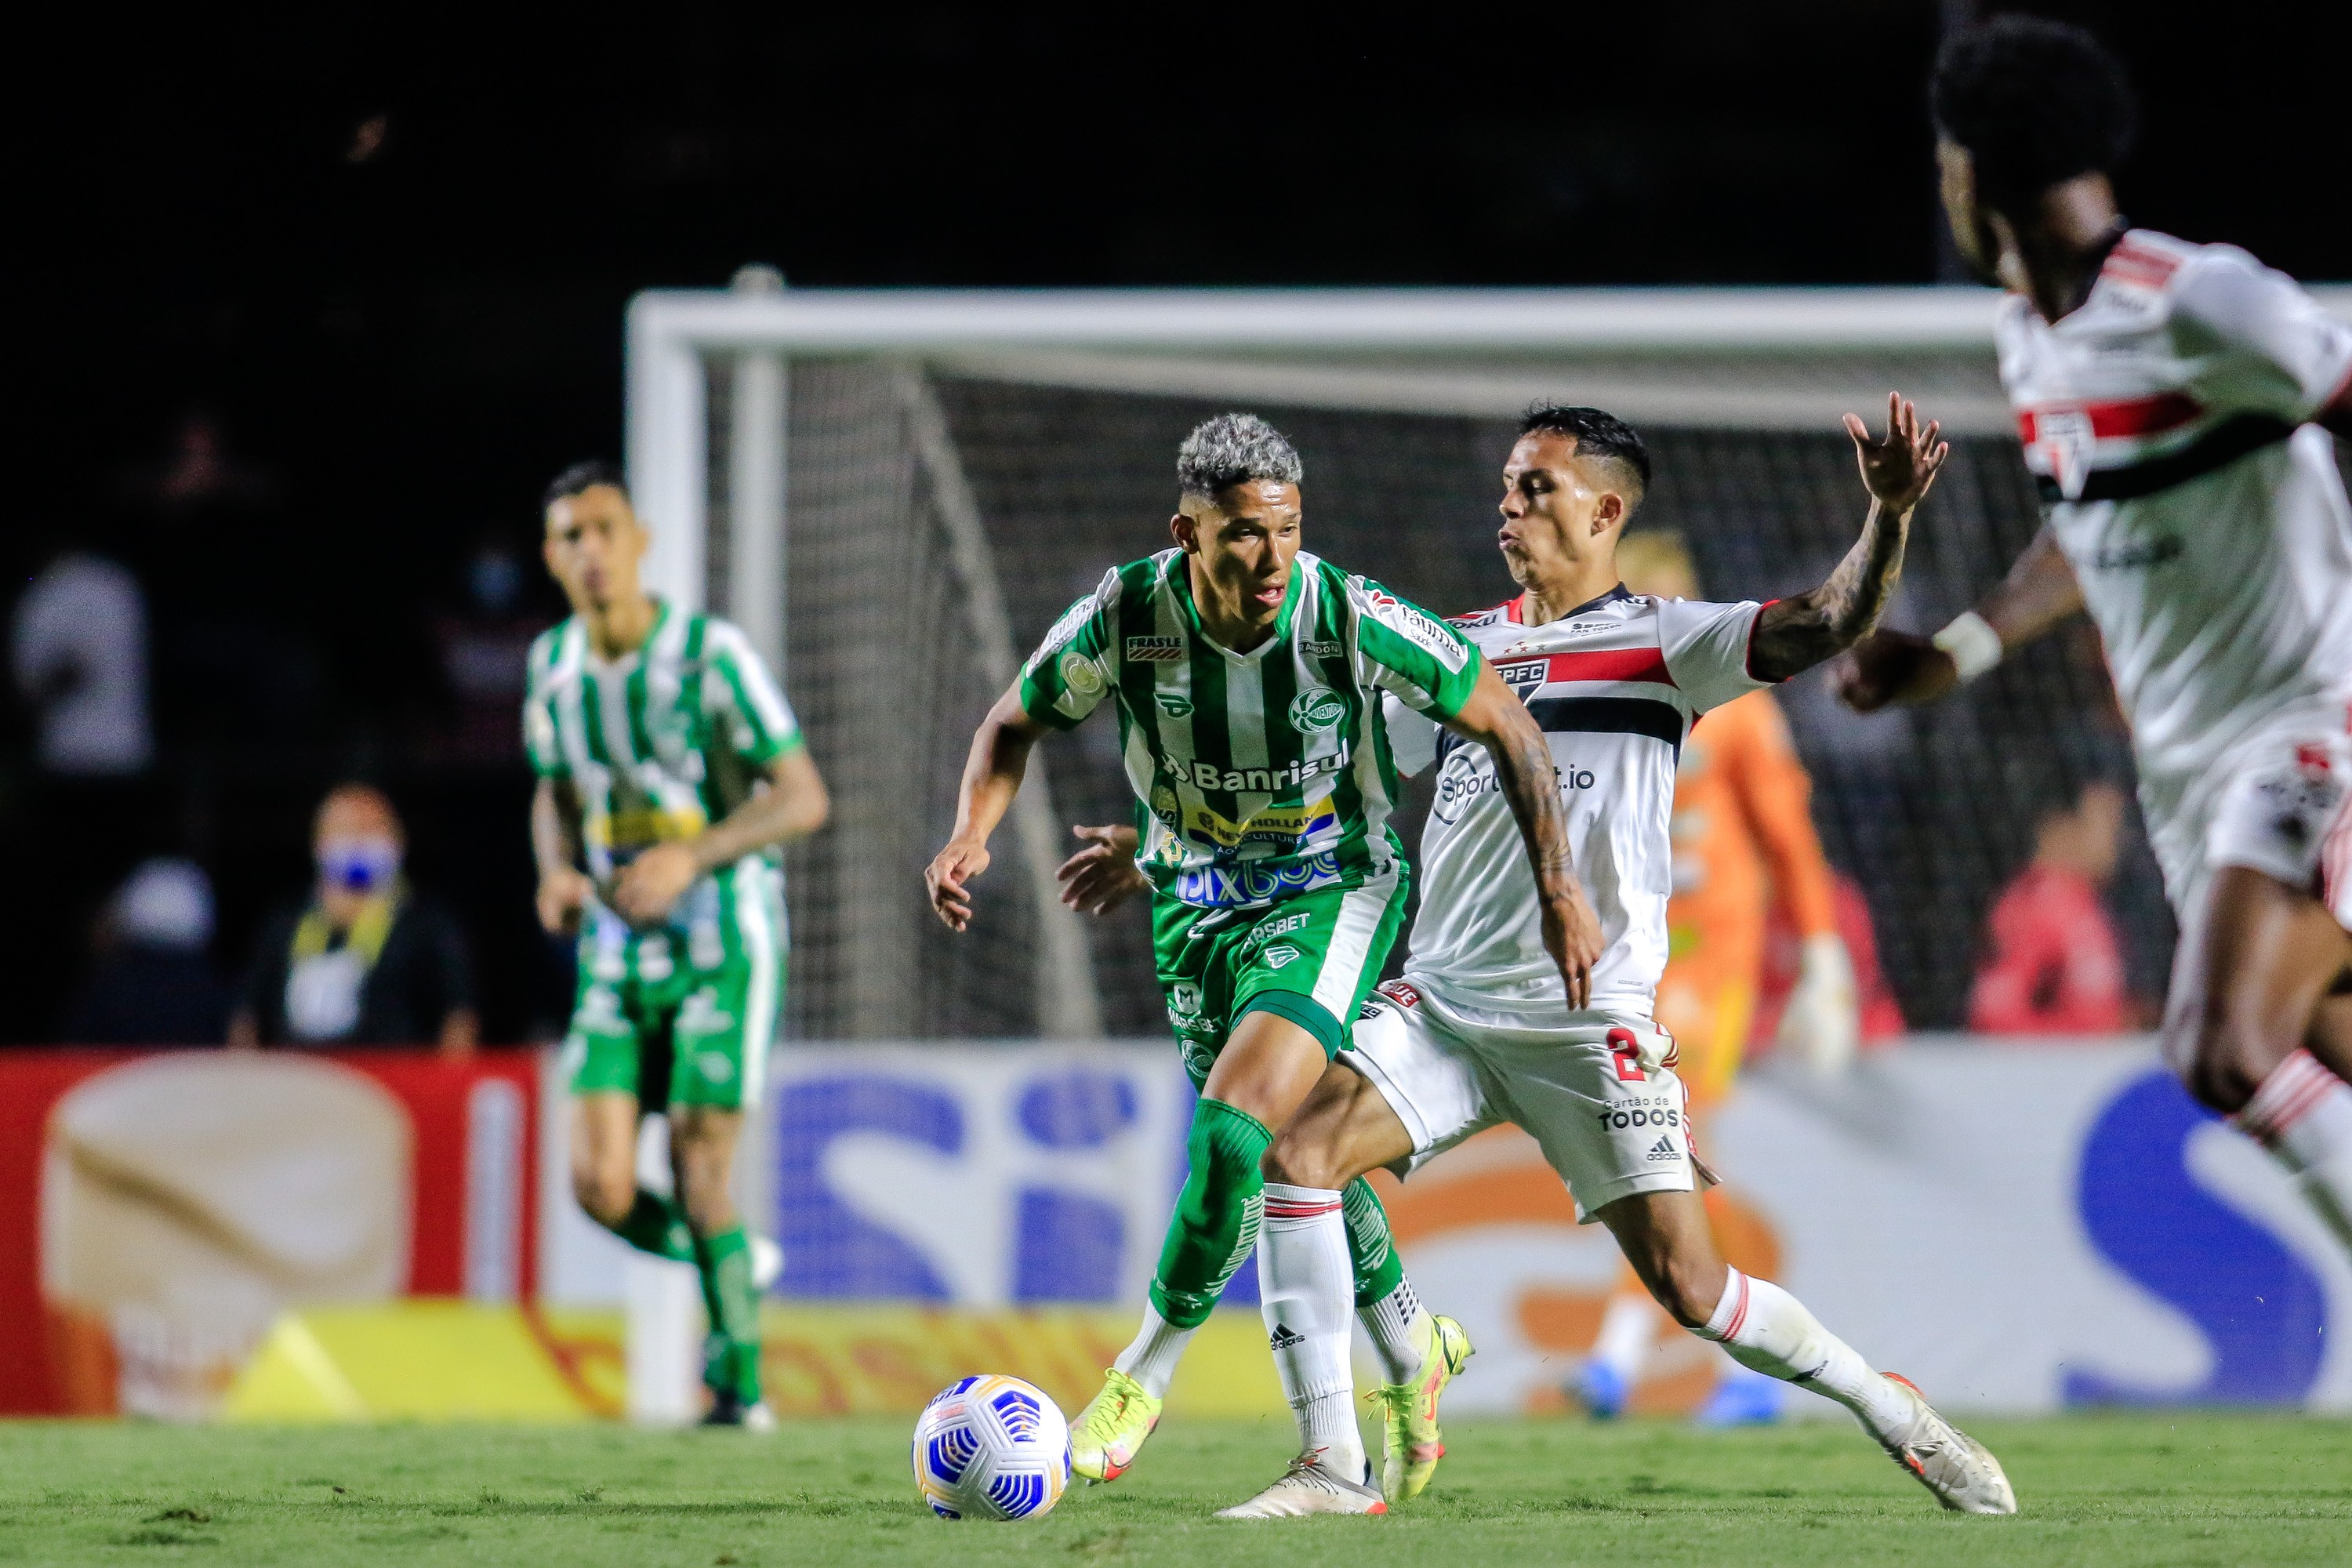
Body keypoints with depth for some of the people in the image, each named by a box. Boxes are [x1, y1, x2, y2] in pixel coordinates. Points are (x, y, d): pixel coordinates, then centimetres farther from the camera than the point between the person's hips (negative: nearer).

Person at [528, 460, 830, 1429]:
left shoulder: (711, 654, -13)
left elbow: (803, 798, -12)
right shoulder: (554, 665, 3)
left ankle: (741, 1382, 11)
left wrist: (688, 858, -26)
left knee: (697, 1185, -9)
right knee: (600, 1189, -8)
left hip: (722, 941, -5)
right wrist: (557, 871, -4)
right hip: (617, 953, 5)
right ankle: (736, 1265, 22)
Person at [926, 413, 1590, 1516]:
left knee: (1235, 1129, -23)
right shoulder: (1126, 615, -19)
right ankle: (1411, 1343, 36)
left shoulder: (1350, 616, -25)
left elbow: (1503, 725, -10)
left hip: (1333, 888, -3)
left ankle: (1144, 1377, -5)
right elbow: (1016, 724, 1)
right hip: (1194, 899, 3)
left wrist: (1558, 891, -9)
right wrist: (971, 835, -18)